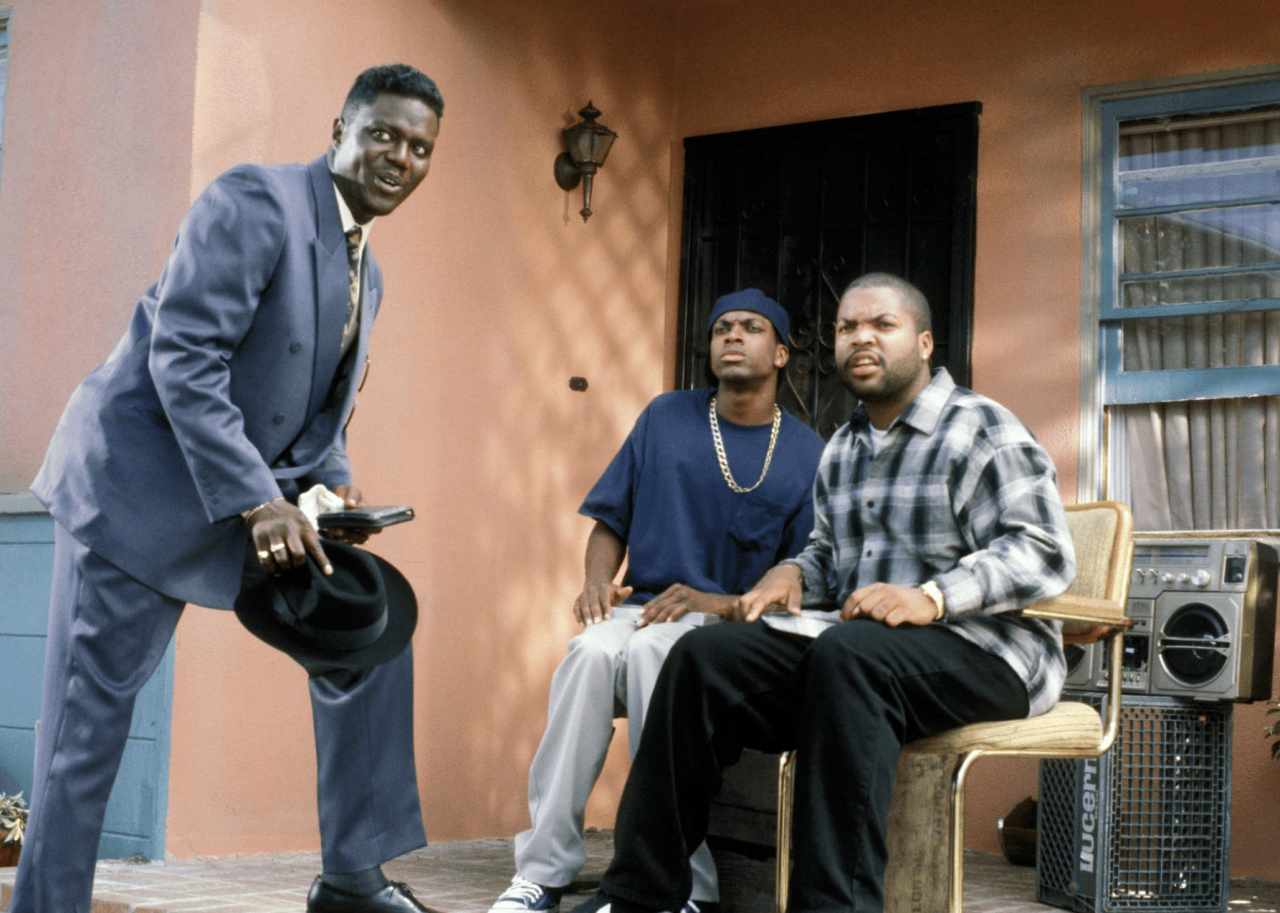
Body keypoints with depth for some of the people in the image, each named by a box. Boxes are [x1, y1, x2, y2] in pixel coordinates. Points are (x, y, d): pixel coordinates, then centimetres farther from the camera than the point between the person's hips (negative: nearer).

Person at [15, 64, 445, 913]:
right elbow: (182, 357, -23)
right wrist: (256, 501, -27)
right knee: (90, 714, -6)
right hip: (143, 478, -8)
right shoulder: (255, 203, -14)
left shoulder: (367, 273, 13)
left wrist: (334, 488, -2)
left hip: (261, 491, 8)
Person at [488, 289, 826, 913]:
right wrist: (598, 582, -3)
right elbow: (610, 521, 18)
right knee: (591, 651, -33)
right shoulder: (666, 418, 13)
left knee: (651, 648, -36)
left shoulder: (807, 454, 5)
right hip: (643, 607, 3)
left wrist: (719, 604, -14)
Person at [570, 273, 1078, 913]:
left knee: (846, 656, -39)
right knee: (702, 657, -14)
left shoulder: (982, 432, -4)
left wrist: (931, 597, -28)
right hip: (852, 639, 7)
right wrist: (794, 574, 5)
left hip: (982, 651, -7)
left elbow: (1043, 555, -14)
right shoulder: (841, 450, 21)